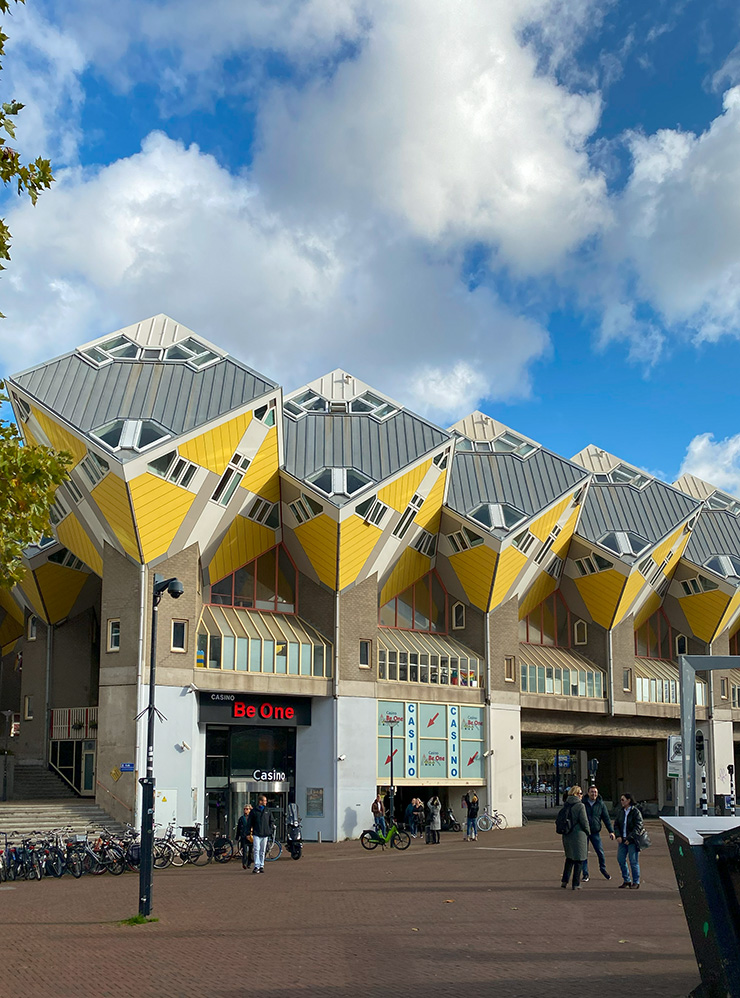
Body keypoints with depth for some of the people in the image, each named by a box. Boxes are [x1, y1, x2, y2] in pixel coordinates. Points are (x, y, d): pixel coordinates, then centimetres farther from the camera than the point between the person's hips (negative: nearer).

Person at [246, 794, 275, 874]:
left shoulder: (268, 811, 10)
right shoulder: (254, 811, 1)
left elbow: (271, 822, 14)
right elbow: (249, 822, 3)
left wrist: (271, 831, 4)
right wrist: (248, 832, -1)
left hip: (265, 834, 3)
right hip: (256, 834, -3)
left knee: (263, 851, 8)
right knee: (257, 850, -12)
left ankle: (262, 866, 14)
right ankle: (257, 866, -14)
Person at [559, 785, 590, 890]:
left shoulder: (565, 805, 4)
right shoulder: (580, 805, -14)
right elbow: (584, 821, -13)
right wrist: (588, 831, 2)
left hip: (567, 835, 6)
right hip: (578, 835, -6)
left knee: (569, 858, 21)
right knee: (578, 859, 5)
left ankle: (564, 881, 16)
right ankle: (576, 884, 7)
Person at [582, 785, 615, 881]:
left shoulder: (601, 804, 2)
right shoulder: (582, 803, -2)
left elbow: (606, 818, 3)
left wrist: (611, 831, -4)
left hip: (595, 832, 1)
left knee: (600, 852, 0)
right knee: (584, 854, -1)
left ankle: (603, 869, 26)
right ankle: (585, 874, 9)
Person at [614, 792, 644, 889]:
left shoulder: (635, 812, -9)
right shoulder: (620, 812, 10)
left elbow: (638, 827, -13)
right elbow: (616, 824, 13)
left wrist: (629, 838, -17)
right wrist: (618, 836, -3)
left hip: (632, 841, -6)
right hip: (622, 840, 6)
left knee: (633, 861, -3)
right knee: (620, 859, 4)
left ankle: (636, 882, 8)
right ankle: (626, 880, 18)